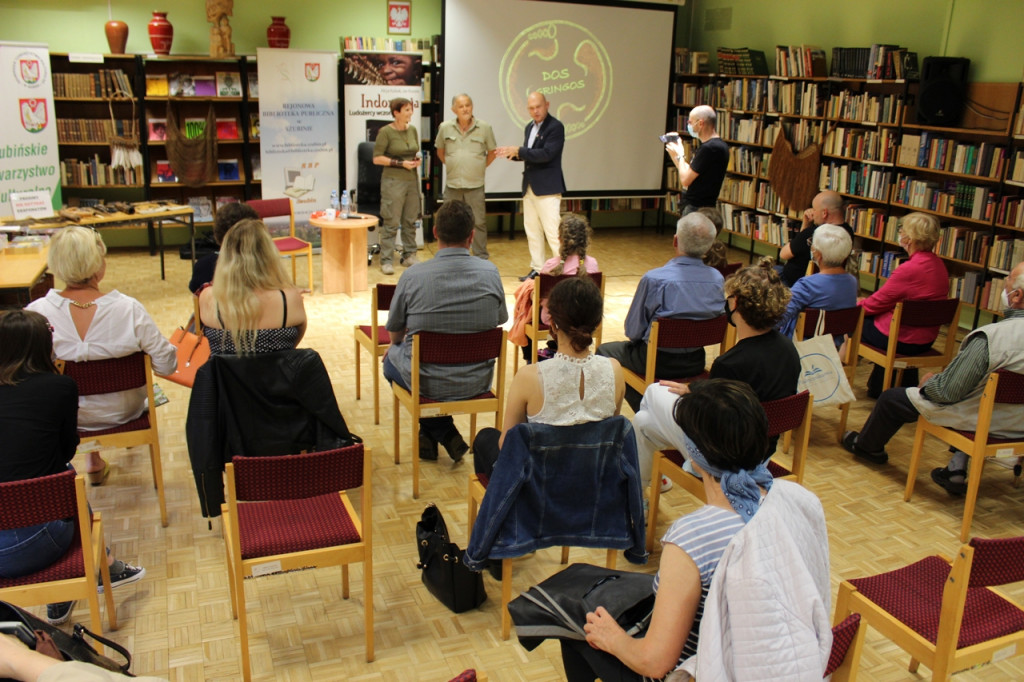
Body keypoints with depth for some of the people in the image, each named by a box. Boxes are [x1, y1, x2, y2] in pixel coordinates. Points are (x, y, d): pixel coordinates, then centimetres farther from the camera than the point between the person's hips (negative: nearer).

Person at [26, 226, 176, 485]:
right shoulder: (129, 310, -28)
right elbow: (166, 366, -19)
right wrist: (170, 349, 3)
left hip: (64, 418, 1)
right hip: (121, 412, -1)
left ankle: (93, 460, 46)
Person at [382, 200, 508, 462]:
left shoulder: (412, 276, -17)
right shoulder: (490, 273, -11)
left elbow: (395, 333, -1)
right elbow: (500, 320, 6)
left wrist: (395, 348, 23)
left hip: (427, 384, -3)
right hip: (478, 382, 3)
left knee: (391, 358, 31)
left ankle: (443, 433, 23)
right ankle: (446, 435, 32)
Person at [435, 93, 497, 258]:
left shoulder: (484, 127, -3)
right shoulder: (445, 128, 1)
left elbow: (492, 151, 8)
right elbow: (440, 150, 16)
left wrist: (481, 167, 5)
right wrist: (450, 165, 10)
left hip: (475, 184, -2)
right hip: (452, 184, 2)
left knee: (479, 222, 1)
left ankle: (481, 257, 11)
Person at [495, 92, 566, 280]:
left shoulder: (555, 127, -10)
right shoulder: (529, 127, 15)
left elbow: (546, 154, -20)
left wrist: (519, 151, -19)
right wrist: (512, 153, 0)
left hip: (547, 187, -8)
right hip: (530, 186, 8)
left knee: (552, 231, -9)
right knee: (532, 230, 12)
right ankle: (537, 268, 20)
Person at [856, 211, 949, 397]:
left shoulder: (909, 269, -25)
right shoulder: (938, 264, 2)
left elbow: (878, 302, -13)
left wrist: (856, 305, 7)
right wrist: (863, 302, 15)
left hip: (902, 340, -8)